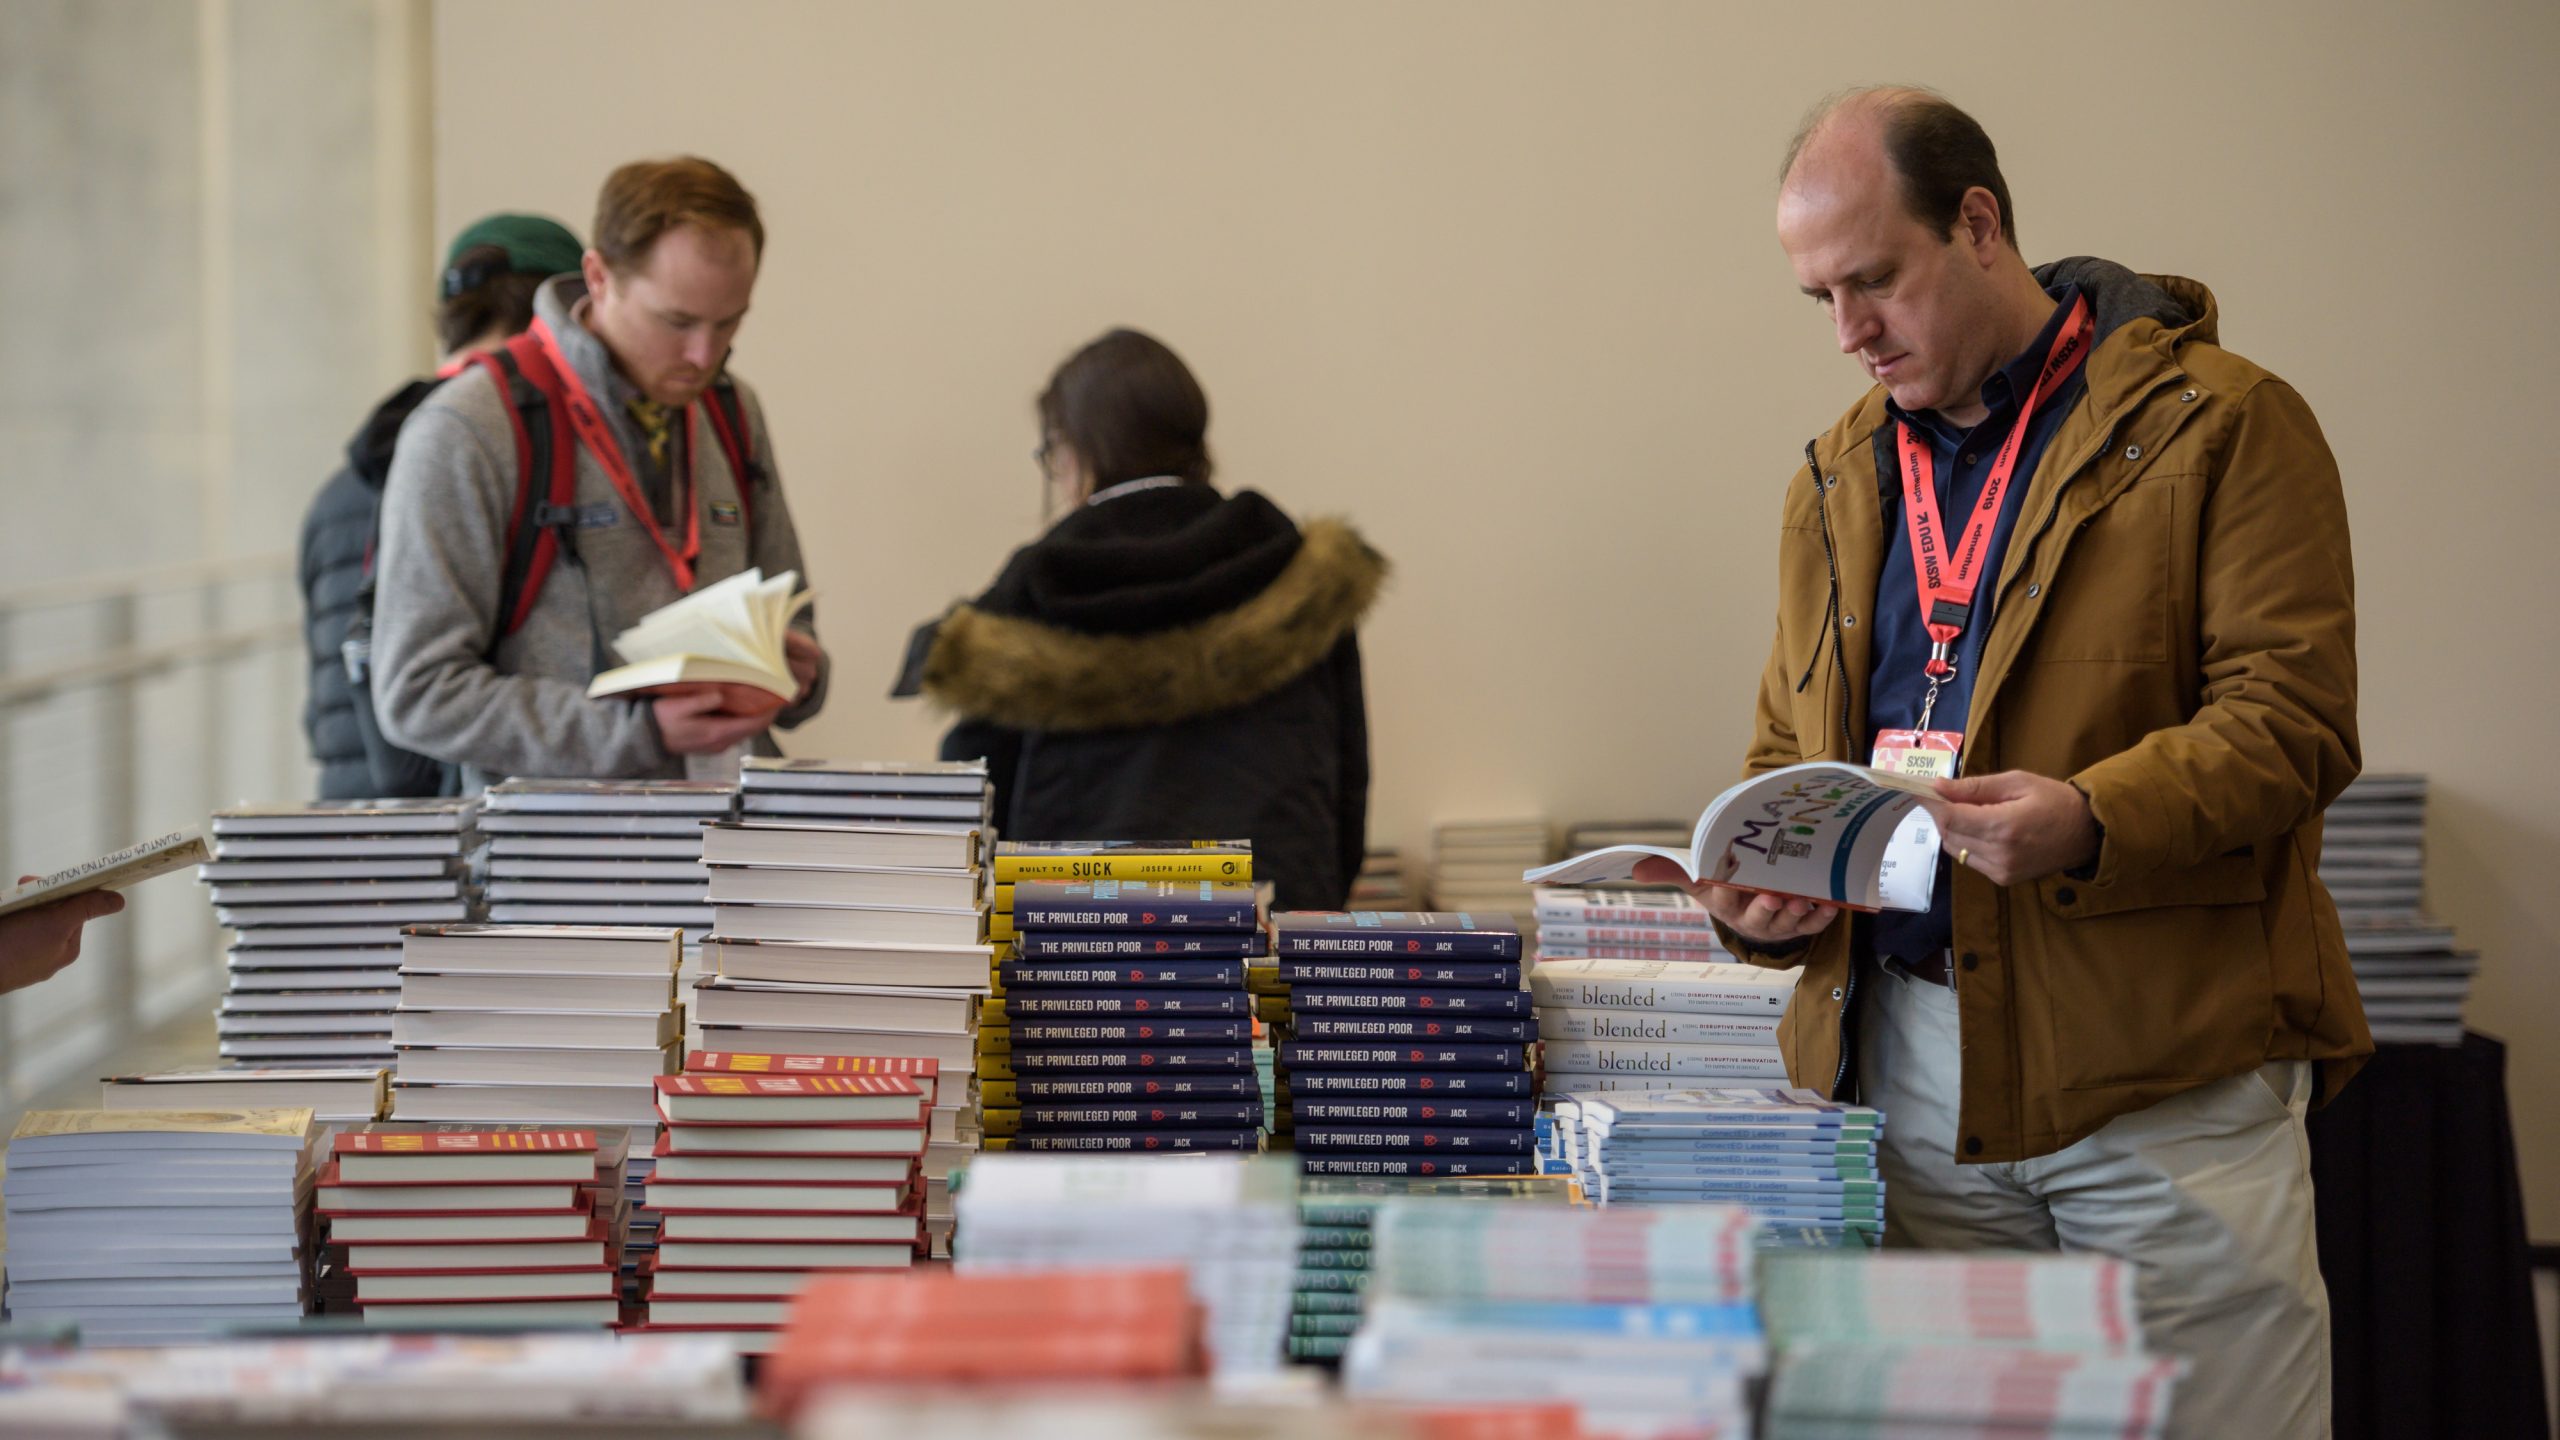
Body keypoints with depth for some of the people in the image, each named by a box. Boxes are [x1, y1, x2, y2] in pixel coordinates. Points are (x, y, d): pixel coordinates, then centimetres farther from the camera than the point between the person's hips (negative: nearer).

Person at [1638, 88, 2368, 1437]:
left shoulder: (2222, 426, -3)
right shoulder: (1838, 478, 17)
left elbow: (2292, 715, -9)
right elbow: (1787, 750, 22)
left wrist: (2095, 820, -26)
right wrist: (1758, 889, 1)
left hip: (2163, 1069, -5)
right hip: (1902, 1065, 5)